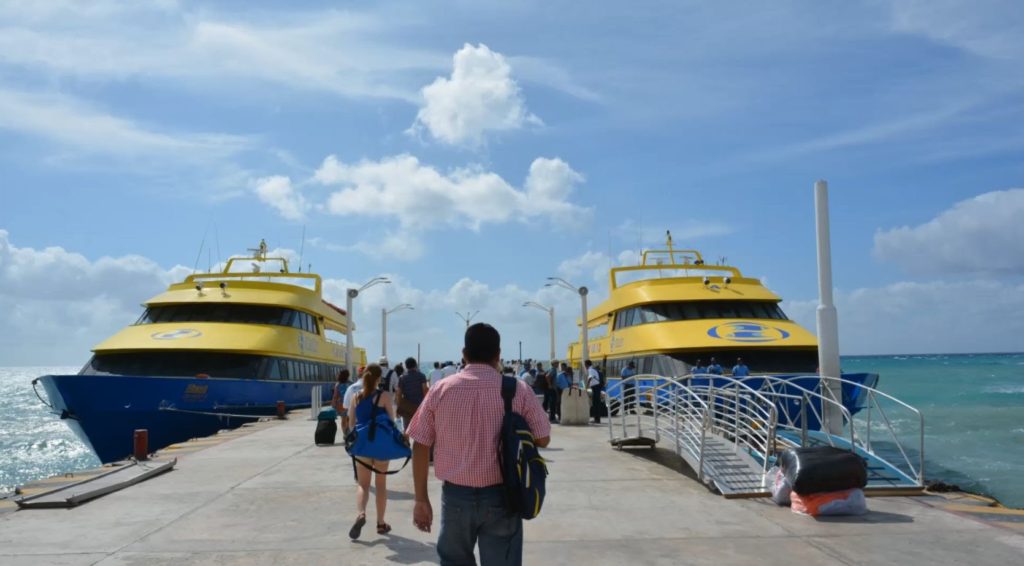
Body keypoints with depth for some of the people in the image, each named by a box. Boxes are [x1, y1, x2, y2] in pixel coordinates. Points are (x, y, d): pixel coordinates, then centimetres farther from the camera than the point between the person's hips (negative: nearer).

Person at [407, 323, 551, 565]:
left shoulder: (441, 390, -2)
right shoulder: (518, 390, -5)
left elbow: (420, 447, 0)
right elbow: (542, 439, 1)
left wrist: (421, 499, 7)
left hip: (455, 495, 2)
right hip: (501, 497, -1)